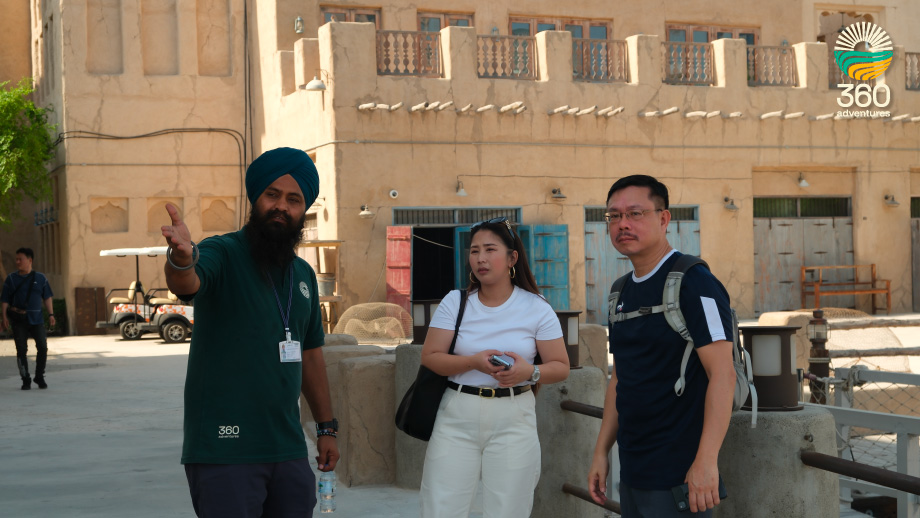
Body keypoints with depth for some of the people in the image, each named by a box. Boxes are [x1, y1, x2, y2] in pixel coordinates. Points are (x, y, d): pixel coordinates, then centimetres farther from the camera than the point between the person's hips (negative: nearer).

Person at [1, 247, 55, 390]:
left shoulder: (40, 278, 6)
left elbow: (47, 297, 10)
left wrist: (51, 314, 3)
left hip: (36, 318, 1)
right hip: (18, 319, -1)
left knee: (42, 347, -5)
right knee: (21, 350, -3)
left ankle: (40, 377, 12)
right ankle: (26, 380, 6)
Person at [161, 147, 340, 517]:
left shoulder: (303, 274, 14)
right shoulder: (223, 254, -7)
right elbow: (185, 283, -30)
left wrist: (327, 427, 20)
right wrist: (181, 260, -53)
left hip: (288, 449, 6)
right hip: (224, 452, -6)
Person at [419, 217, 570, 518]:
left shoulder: (537, 309, 1)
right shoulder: (455, 302, 4)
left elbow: (561, 367, 1)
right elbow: (430, 358, -1)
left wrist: (530, 372, -20)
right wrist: (474, 362, -18)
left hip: (513, 418, -1)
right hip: (456, 417, 1)